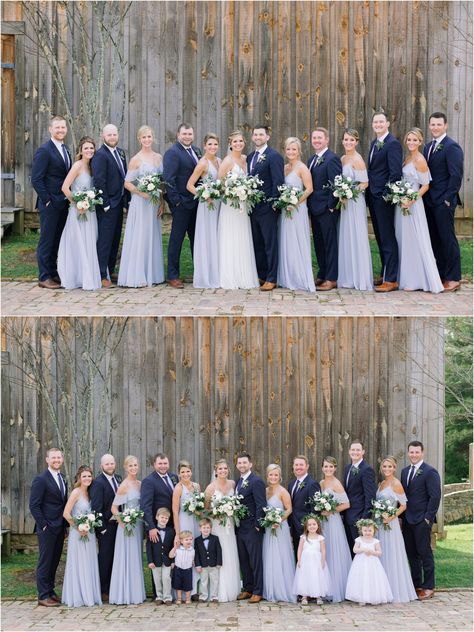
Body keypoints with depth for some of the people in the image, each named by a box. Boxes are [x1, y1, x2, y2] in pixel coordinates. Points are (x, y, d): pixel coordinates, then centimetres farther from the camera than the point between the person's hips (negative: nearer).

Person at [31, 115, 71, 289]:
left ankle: (54, 274, 19)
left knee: (57, 241, 12)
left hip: (63, 204, 7)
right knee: (47, 240, -2)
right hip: (49, 204, -7)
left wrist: (68, 199, 6)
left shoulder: (65, 151, 14)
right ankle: (44, 278, 3)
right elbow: (36, 179, -14)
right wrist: (47, 200, -15)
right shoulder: (44, 151, -11)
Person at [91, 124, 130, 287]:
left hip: (119, 203, 8)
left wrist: (127, 199, 10)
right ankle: (102, 275, -3)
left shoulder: (120, 152, 12)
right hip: (107, 205, -8)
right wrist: (105, 204, -19)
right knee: (105, 240, -6)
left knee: (115, 239, 13)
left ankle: (110, 271, 22)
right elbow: (99, 181, -18)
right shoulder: (100, 155, -14)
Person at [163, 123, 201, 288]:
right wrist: (176, 201, -19)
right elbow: (169, 179, -17)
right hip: (181, 204, -7)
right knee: (176, 239, -1)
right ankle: (173, 276, 4)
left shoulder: (195, 150, 11)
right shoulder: (172, 153, -12)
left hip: (195, 203, 7)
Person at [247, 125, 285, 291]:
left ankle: (271, 279, 1)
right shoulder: (250, 157, 15)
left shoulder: (274, 156, -9)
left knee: (270, 244, -2)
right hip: (253, 207, 8)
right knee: (257, 243, 12)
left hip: (267, 208, -8)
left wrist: (273, 203, -16)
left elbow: (278, 182, -12)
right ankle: (260, 275, 19)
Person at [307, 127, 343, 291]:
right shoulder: (312, 160, 15)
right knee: (318, 243, 13)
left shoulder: (332, 159, -12)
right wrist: (309, 206, 9)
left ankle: (331, 279, 0)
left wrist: (330, 206, -17)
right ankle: (322, 275, 21)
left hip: (327, 209, -9)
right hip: (315, 209, 9)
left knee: (330, 243, -3)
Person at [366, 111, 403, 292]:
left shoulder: (393, 144, -12)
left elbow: (395, 173, -17)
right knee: (380, 238, 14)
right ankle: (385, 274, 21)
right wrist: (369, 192, 9)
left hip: (384, 197, -9)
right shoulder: (374, 143, 16)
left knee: (387, 238, -7)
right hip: (373, 196, 9)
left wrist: (386, 195, -19)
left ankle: (391, 280, -5)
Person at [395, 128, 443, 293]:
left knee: (414, 241, -4)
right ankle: (406, 278, 17)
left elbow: (425, 186, -12)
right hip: (402, 204, 8)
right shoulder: (406, 159, 12)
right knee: (403, 241, 10)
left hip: (413, 204, -8)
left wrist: (411, 201, -19)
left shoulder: (420, 160, -11)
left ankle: (416, 280, 2)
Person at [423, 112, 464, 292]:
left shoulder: (452, 147, -9)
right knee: (434, 239, 9)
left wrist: (447, 199, -15)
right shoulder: (428, 147, 16)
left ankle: (453, 279, -1)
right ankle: (439, 275, 15)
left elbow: (456, 175, -14)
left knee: (447, 239, -5)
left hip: (443, 202, -8)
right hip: (429, 201, 8)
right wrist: (424, 197, 7)